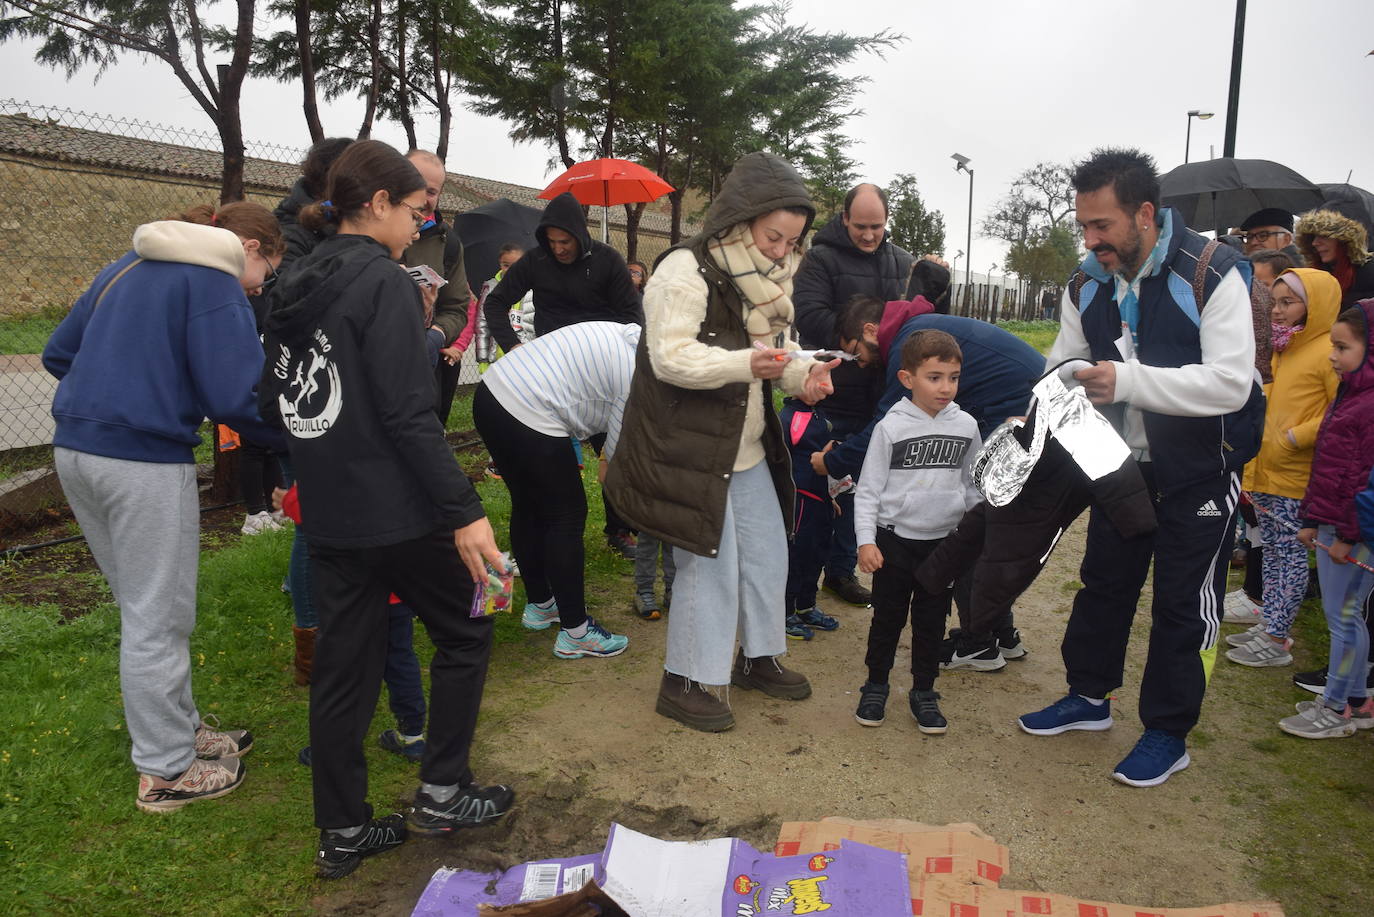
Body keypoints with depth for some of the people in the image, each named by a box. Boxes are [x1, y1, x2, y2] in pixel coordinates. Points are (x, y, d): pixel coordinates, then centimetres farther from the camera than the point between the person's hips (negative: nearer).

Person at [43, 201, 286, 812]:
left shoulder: (127, 268, 18)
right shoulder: (213, 280, -9)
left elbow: (58, 353, 21)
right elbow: (235, 395, -18)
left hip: (76, 447, 9)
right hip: (145, 462, -9)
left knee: (144, 608, 19)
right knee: (157, 619, 3)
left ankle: (180, 729, 34)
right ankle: (165, 772, 17)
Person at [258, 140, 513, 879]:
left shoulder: (294, 285, 10)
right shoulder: (382, 281, -14)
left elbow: (273, 401, 14)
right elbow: (408, 415, -21)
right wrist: (464, 510, -20)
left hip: (328, 514, 7)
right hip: (395, 510, -7)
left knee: (343, 665, 13)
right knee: (465, 633, 13)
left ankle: (342, 832, 24)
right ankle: (440, 793, 21)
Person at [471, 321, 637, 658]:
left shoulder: (626, 336, 16)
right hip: (528, 417, -10)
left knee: (529, 505, 22)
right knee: (567, 516, 2)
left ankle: (539, 606, 38)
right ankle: (575, 633, 11)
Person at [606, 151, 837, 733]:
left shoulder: (766, 278, 12)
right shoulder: (686, 271, -16)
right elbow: (670, 357, -25)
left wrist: (800, 376, -1)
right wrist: (746, 363, -37)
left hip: (747, 448, 9)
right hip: (691, 449, -9)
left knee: (768, 553, 15)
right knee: (709, 564, -3)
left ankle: (759, 658, 34)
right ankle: (685, 683, 13)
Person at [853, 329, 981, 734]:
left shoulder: (966, 426, 0)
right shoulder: (891, 426, -10)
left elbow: (974, 486, 11)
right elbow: (868, 488, -7)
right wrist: (866, 540, -13)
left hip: (944, 542, 3)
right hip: (895, 540, -2)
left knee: (932, 621, 12)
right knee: (887, 617, 9)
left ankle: (924, 693, 26)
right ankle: (876, 686, 25)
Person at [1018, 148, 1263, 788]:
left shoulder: (1211, 273, -21)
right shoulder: (1088, 285, -2)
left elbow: (1230, 383, -29)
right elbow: (1063, 369, 4)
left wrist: (1129, 379, -39)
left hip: (1200, 471, -6)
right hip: (1123, 463, 6)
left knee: (1183, 603, 4)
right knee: (1103, 582, 16)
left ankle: (1168, 734, 20)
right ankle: (1089, 697, 35)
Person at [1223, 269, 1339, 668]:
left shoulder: (1328, 352, -13)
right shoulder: (1286, 348, 14)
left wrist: (1297, 436, -20)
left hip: (1295, 479, -9)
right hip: (1266, 471, 9)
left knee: (1291, 554, 0)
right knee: (1273, 551, 15)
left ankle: (1276, 641, 6)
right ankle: (1268, 625, 26)